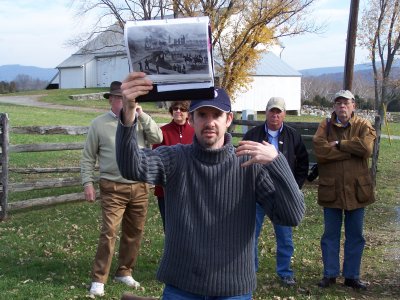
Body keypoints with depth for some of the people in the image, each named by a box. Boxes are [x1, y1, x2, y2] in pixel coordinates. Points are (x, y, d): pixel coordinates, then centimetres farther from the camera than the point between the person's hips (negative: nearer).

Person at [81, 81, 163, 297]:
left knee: (134, 232, 12)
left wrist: (142, 115, -10)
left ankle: (124, 272, 28)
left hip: (139, 187, 4)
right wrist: (88, 183, -6)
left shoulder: (139, 121, 7)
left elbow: (157, 138, -6)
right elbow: (88, 158, 2)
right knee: (109, 233, -8)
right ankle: (98, 280, 0)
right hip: (113, 189, -4)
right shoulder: (99, 124, -1)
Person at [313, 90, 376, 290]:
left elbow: (366, 147, -20)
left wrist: (339, 144, -15)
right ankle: (330, 274, 21)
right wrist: (352, 150, -16)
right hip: (331, 189, 0)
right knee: (330, 235, 10)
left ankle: (352, 276, 22)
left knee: (355, 236, 10)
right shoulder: (325, 127, 1)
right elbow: (320, 151, -18)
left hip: (356, 189, 0)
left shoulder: (363, 126, 1)